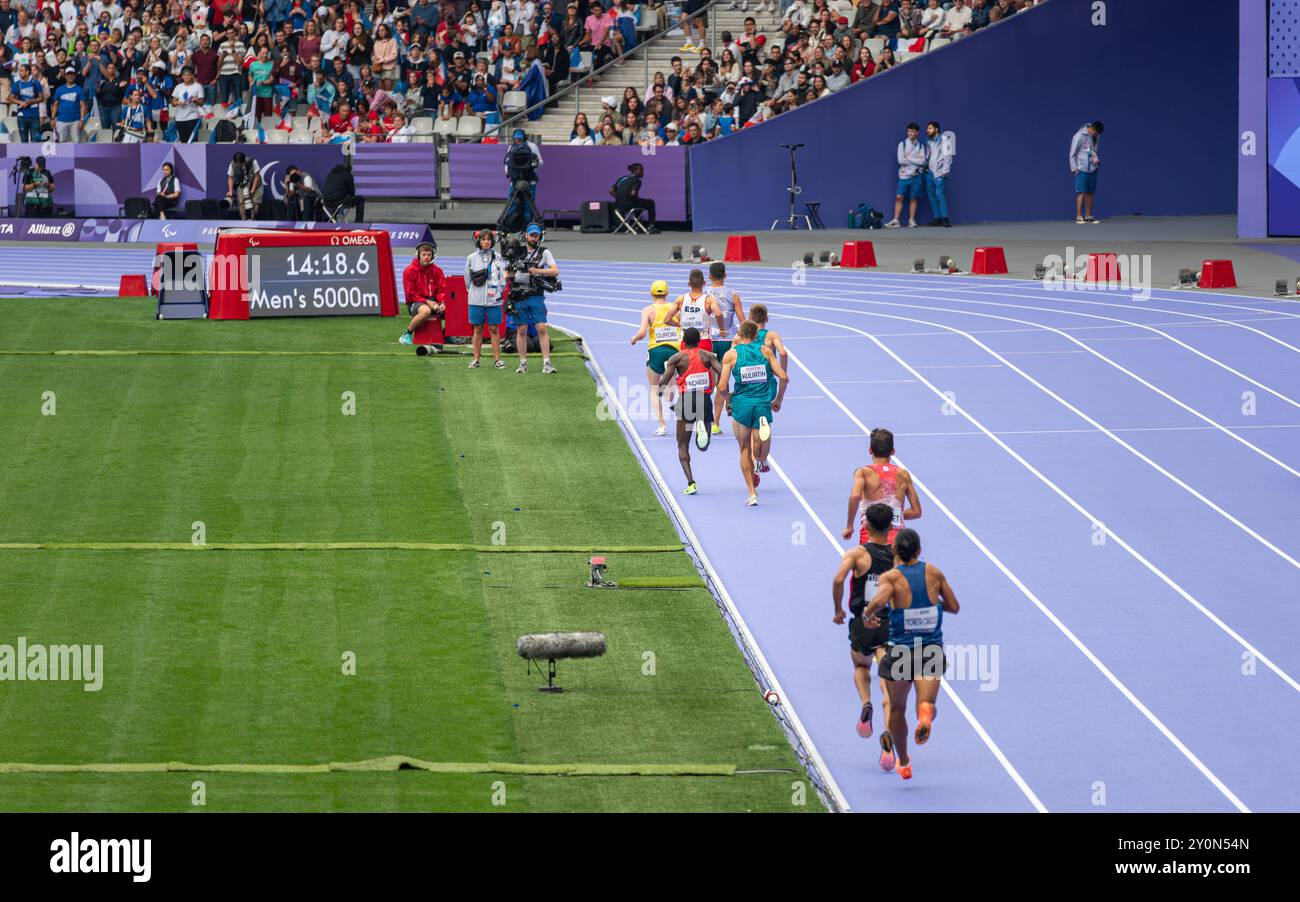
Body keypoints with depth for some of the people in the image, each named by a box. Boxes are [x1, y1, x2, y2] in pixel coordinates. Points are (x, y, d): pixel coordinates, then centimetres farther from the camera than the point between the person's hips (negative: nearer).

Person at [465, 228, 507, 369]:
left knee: (494, 329, 1)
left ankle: (497, 359, 3)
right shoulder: (471, 258, 5)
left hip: (494, 300, 0)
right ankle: (476, 359, 8)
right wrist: (475, 292, 8)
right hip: (476, 299, 0)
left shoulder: (497, 258, 5)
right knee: (478, 329, 4)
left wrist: (498, 291, -1)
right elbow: (468, 279, 10)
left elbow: (503, 278, 7)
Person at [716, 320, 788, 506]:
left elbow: (722, 388, -5)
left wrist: (727, 401, 15)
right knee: (762, 454, 15)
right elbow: (783, 377, -2)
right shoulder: (765, 351, 4)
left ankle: (752, 493, 8)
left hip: (741, 404, -1)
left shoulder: (731, 354, 0)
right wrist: (778, 399, 14)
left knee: (745, 449, 13)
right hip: (763, 403, 1)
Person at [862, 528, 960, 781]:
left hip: (900, 651, -1)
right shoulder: (933, 573, 2)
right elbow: (954, 607, 9)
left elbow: (879, 601, -29)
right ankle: (926, 712, -49)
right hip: (932, 651, 1)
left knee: (897, 708, 20)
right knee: (927, 703, -10)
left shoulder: (891, 577, -9)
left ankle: (903, 762, 34)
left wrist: (867, 615, -9)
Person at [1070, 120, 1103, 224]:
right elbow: (1072, 154, -7)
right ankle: (1079, 216, -4)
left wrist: (1096, 159, -2)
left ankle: (1088, 216, 13)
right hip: (1082, 169, -6)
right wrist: (1074, 168, -9)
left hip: (1092, 169, 6)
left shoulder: (1096, 137, 5)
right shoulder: (1079, 136, -11)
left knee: (1090, 192, 7)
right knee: (1081, 193, -7)